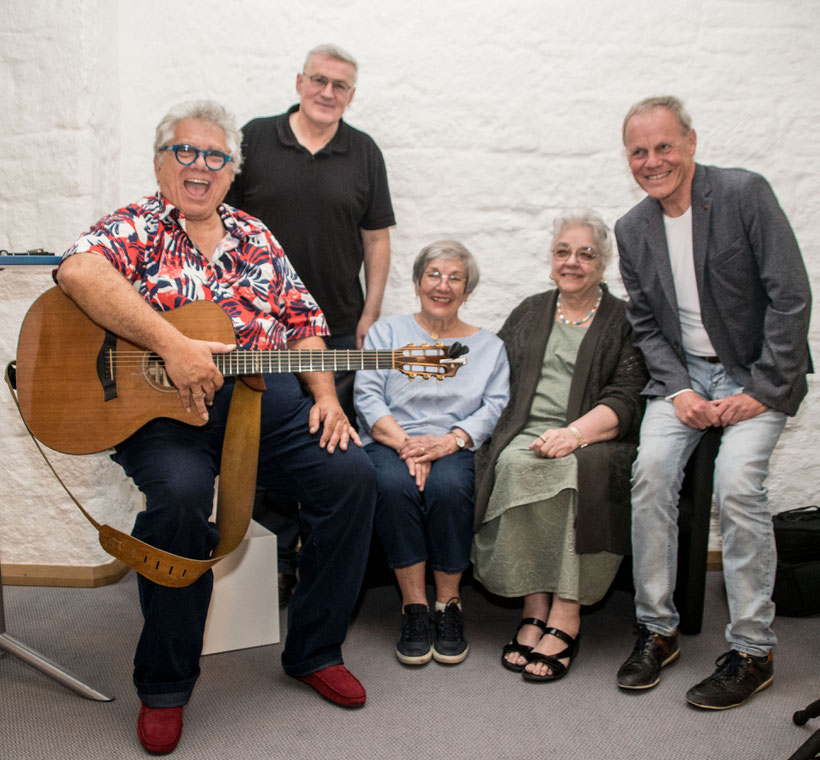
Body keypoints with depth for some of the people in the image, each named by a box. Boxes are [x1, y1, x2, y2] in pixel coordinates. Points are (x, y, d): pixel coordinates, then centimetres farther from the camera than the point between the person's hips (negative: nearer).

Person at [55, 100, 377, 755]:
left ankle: (314, 651, 4)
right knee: (180, 495, -33)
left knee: (352, 474, -14)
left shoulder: (255, 237, 19)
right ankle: (165, 686, -7)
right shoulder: (135, 228, 3)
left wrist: (325, 397, 0)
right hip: (163, 404, -4)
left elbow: (304, 323, 16)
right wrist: (172, 345, -31)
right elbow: (79, 271, -20)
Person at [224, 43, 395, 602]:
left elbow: (377, 237, 7)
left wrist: (371, 313, 0)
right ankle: (277, 563, 21)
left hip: (338, 328, 1)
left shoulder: (364, 153, 7)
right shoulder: (254, 139, 4)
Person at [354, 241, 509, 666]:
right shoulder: (386, 332, 17)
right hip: (390, 443, 0)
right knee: (394, 484, -34)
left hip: (453, 447, 0)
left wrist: (449, 440, -15)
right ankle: (413, 607, -21)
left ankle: (449, 606, -17)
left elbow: (494, 406, 4)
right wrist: (405, 443, -14)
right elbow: (367, 396, 3)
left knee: (449, 486, -34)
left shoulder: (489, 346, 20)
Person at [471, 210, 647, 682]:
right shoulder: (529, 313, 24)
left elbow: (626, 400, -3)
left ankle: (565, 615, -29)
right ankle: (536, 607, -26)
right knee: (518, 465, -31)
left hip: (595, 442, -2)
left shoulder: (624, 321, 11)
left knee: (576, 468, -34)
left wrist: (576, 432, -20)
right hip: (526, 434, 2)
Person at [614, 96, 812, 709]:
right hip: (684, 375, 4)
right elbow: (646, 326, 7)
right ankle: (657, 629, -4)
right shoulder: (632, 229, 5)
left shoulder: (745, 193, -10)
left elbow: (791, 297, -13)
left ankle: (753, 650, -6)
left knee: (736, 480, -23)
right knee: (651, 469, -19)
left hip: (758, 373, -3)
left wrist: (763, 390, -16)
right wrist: (678, 390, -9)